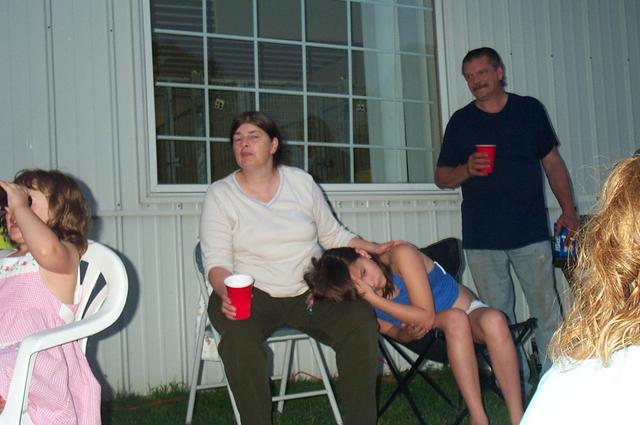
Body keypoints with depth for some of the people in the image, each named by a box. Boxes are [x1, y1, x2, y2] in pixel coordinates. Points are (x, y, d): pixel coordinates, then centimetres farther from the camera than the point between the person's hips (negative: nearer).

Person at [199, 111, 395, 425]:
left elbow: (333, 235, 17)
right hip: (250, 295, -2)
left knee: (360, 320, -23)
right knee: (238, 334, -36)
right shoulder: (220, 194, 1)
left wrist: (376, 249, 5)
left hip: (310, 292, 2)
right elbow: (216, 262, -6)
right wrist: (227, 293, -26)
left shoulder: (301, 181, 9)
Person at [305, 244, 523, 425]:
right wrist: (407, 333, -23)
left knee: (494, 320, -37)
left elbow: (426, 316, -27)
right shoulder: (363, 302, -12)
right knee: (455, 319, -36)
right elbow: (395, 333, 0)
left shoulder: (401, 255, -25)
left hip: (471, 312, -1)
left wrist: (375, 300, -30)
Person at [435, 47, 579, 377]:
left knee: (547, 311, -2)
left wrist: (568, 210, 7)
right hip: (481, 238, 0)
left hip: (531, 232, 0)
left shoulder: (530, 109, 11)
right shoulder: (461, 121, 9)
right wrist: (467, 169, -10)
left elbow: (552, 163, 15)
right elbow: (441, 177, 11)